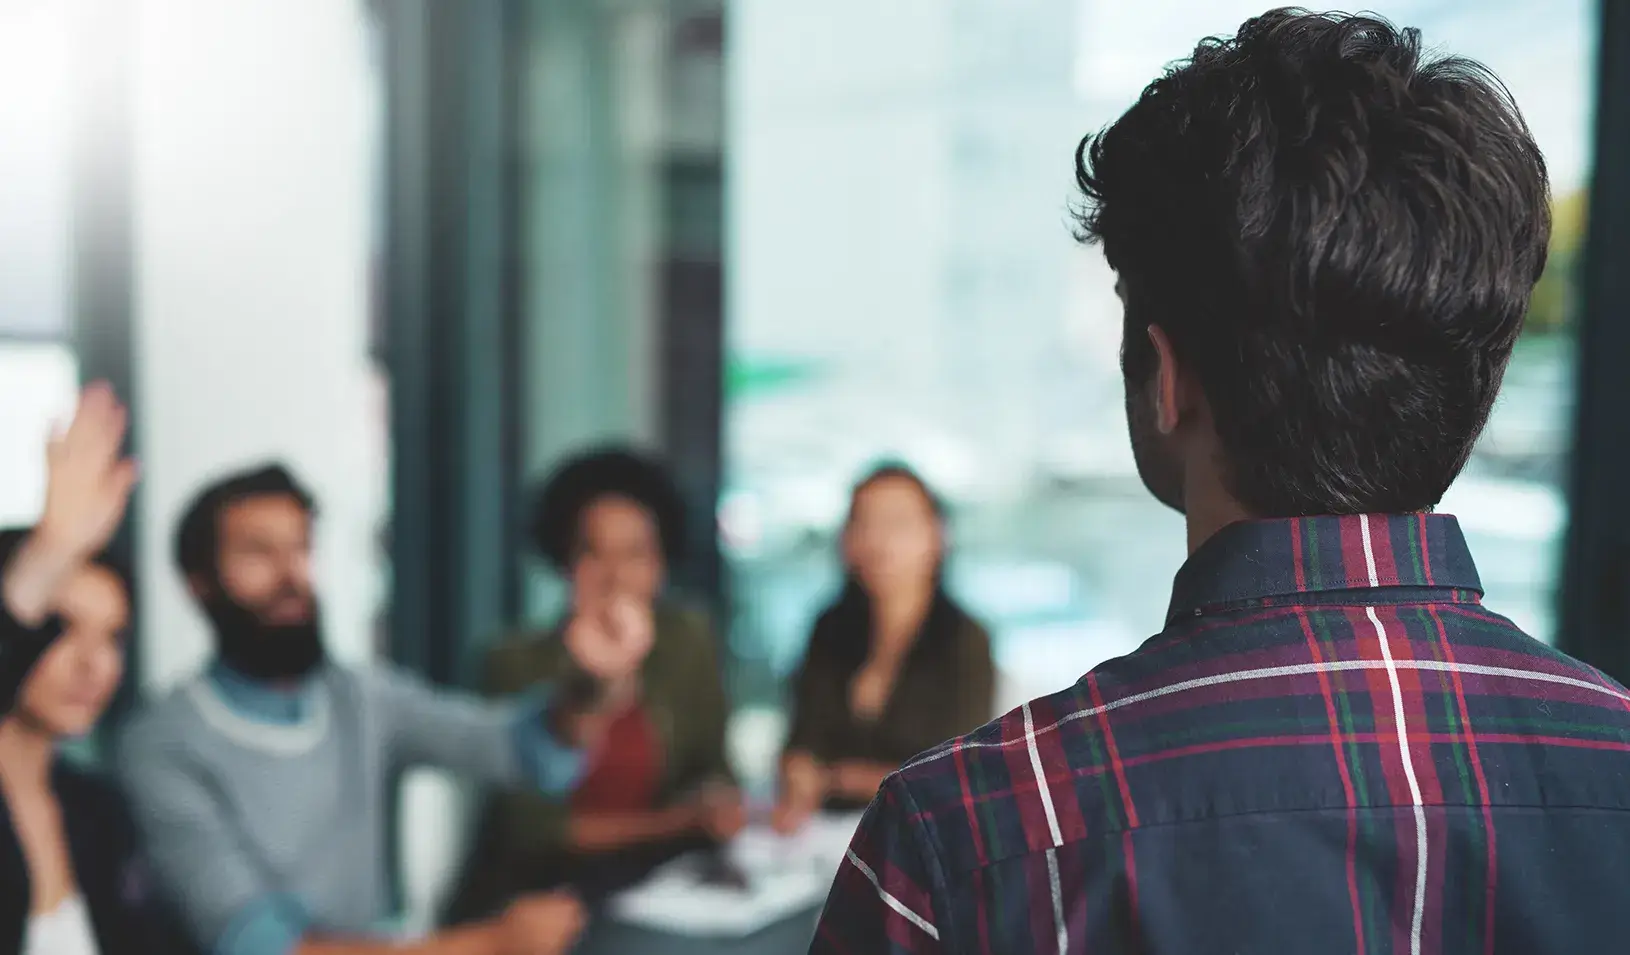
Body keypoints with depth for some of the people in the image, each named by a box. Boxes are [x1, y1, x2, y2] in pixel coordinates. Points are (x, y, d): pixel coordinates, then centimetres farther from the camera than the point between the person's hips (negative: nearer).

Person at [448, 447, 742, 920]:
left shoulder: (689, 641, 0)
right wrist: (674, 821, -16)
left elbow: (710, 766, 7)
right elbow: (528, 824, -13)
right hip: (536, 893, -2)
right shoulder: (519, 662, -10)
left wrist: (714, 800, -15)